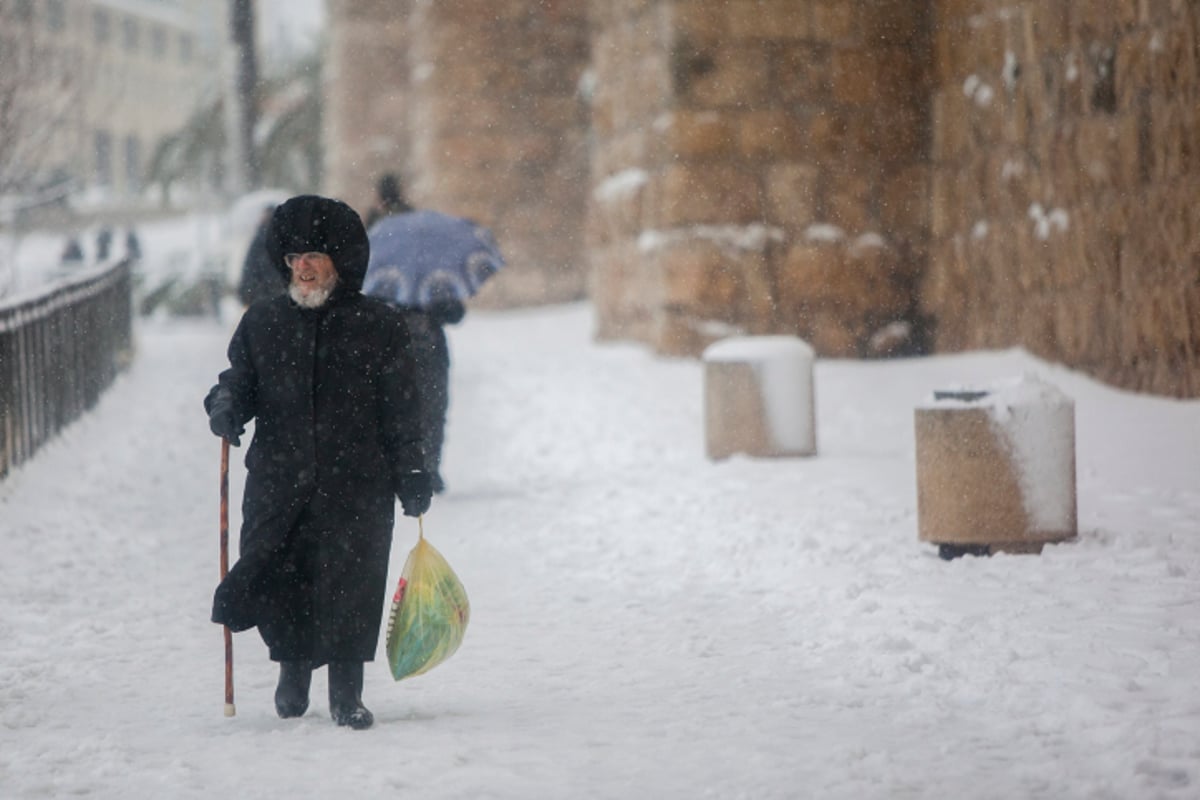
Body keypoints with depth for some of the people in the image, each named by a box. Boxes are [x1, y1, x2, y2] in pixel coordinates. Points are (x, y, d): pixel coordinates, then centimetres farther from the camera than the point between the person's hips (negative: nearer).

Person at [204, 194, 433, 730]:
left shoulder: (377, 326, 5)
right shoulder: (262, 323, 12)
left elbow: (402, 410, 6)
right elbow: (240, 380, 16)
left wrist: (412, 475, 2)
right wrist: (225, 405, -8)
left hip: (356, 485, -2)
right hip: (278, 481, 2)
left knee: (350, 587, -5)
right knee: (275, 581, -4)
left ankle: (346, 693, 10)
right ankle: (293, 664, 24)